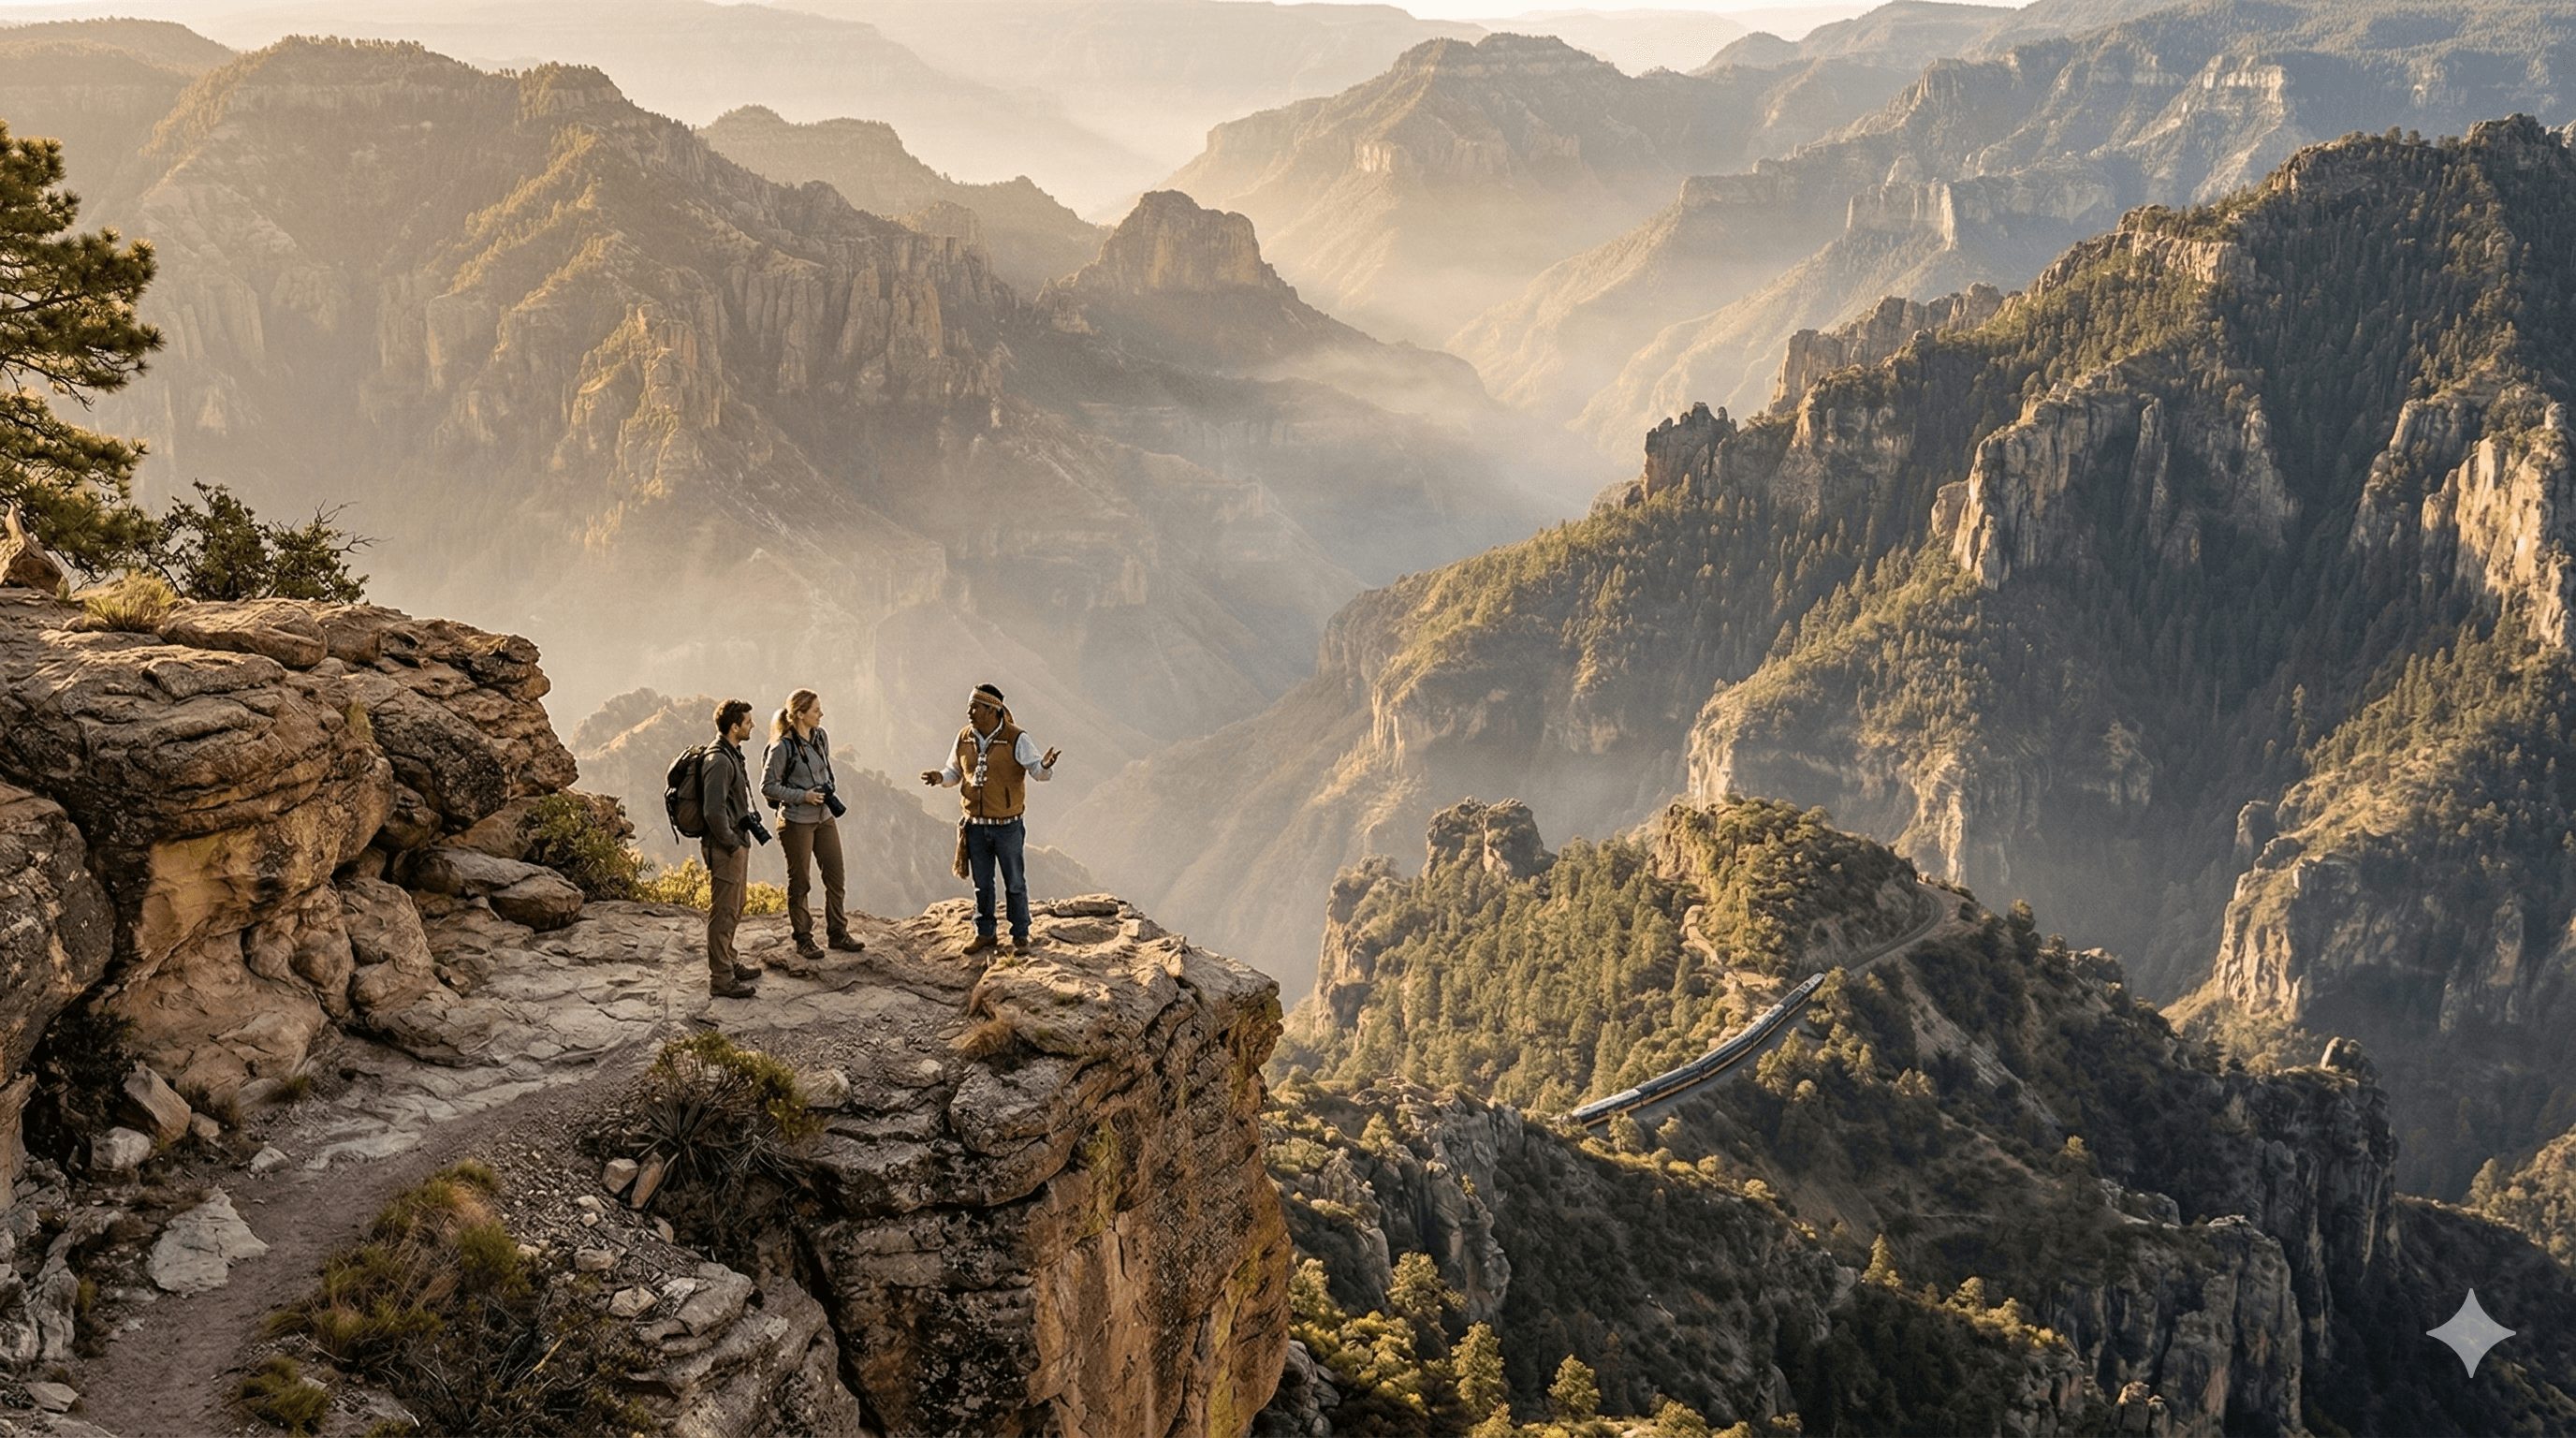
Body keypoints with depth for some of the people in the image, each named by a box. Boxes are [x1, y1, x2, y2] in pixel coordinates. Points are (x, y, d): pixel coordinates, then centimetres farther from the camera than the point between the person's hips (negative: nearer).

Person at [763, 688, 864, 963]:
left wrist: (832, 791, 4)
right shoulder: (783, 747, -17)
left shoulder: (821, 738, 4)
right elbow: (768, 786, -13)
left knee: (836, 877, 9)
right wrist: (804, 796, -17)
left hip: (824, 817, 7)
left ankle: (838, 933, 21)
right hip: (796, 821, -7)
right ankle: (803, 939, 16)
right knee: (800, 882, 5)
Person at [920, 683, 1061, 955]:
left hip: (1007, 827, -4)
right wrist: (940, 777, -7)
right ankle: (984, 934, 27)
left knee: (1015, 884, 6)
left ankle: (1020, 936, 18)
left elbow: (1037, 770, -14)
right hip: (975, 826, 4)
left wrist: (1046, 766, -37)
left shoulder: (1016, 739, -11)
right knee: (982, 884, 14)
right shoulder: (964, 739, 3)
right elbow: (955, 772, 15)